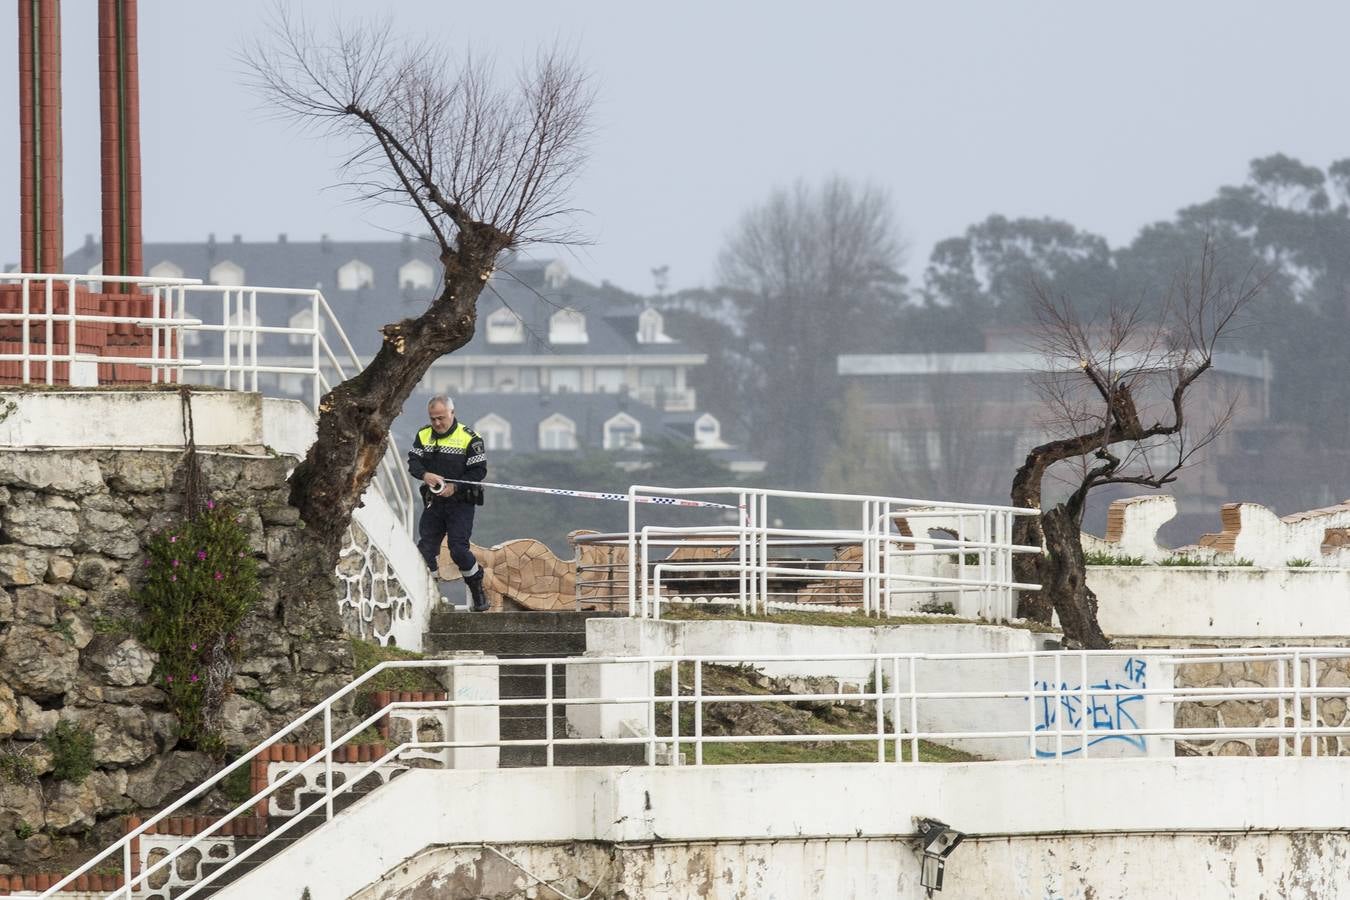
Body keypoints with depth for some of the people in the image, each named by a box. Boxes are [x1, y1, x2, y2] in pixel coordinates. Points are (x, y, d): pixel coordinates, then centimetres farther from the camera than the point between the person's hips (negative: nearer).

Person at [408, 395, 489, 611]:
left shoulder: (468, 438, -8)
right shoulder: (424, 436, 8)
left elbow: (479, 470, -9)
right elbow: (413, 462, 1)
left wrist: (455, 487, -21)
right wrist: (425, 475, -21)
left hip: (460, 502, -5)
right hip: (433, 502, 5)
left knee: (459, 549, -12)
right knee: (425, 548, 1)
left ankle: (478, 593, 6)